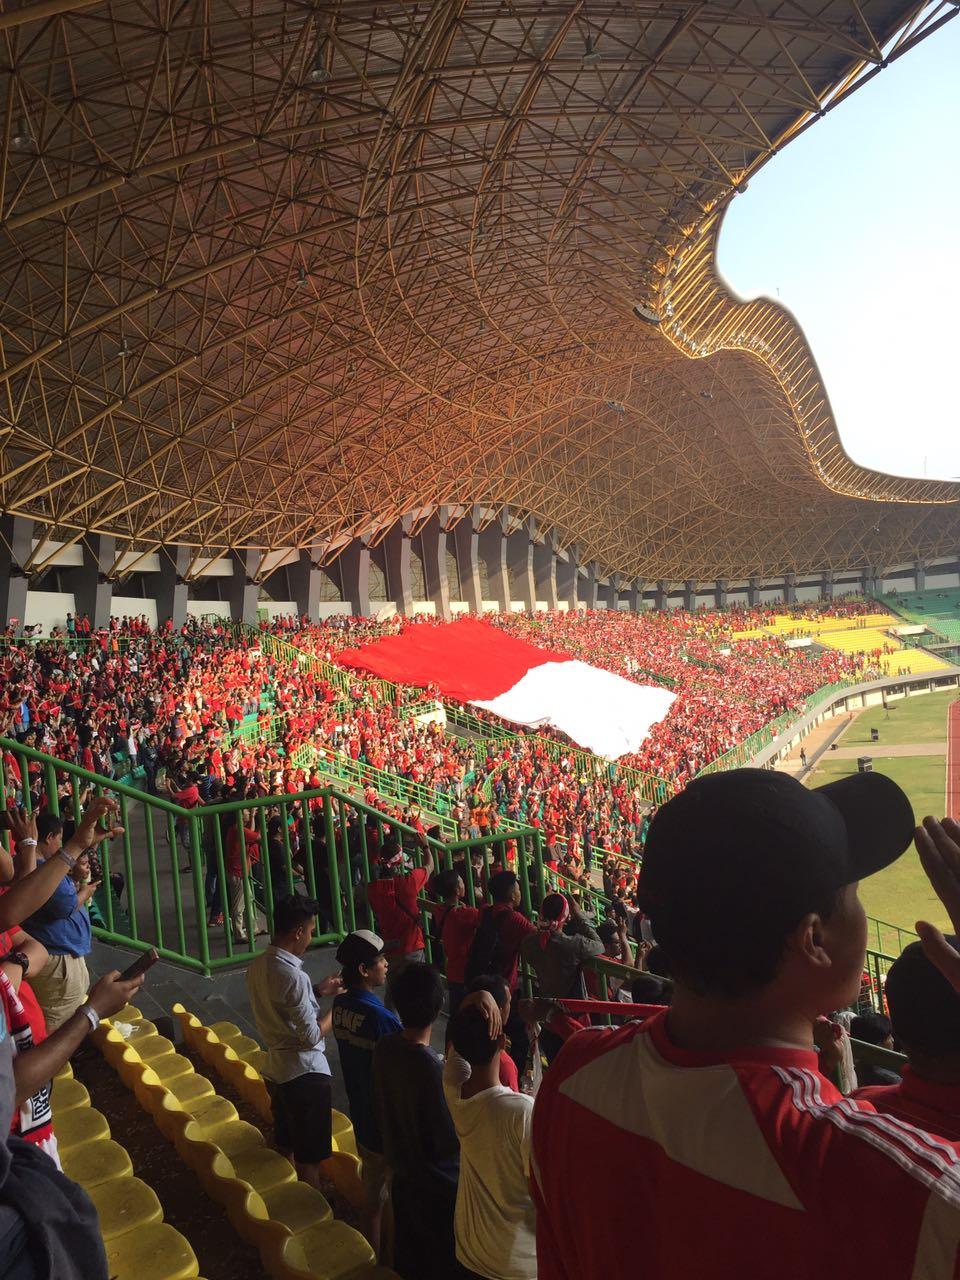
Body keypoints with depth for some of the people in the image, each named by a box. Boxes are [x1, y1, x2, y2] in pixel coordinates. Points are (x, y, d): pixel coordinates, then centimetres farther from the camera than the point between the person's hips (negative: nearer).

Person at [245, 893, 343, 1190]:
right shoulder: (293, 976, -28)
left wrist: (317, 991, 6)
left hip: (275, 1069, 9)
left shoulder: (257, 965, -2)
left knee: (285, 1147, 24)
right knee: (309, 1157, 7)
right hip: (305, 1073, -9)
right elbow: (312, 1036, -22)